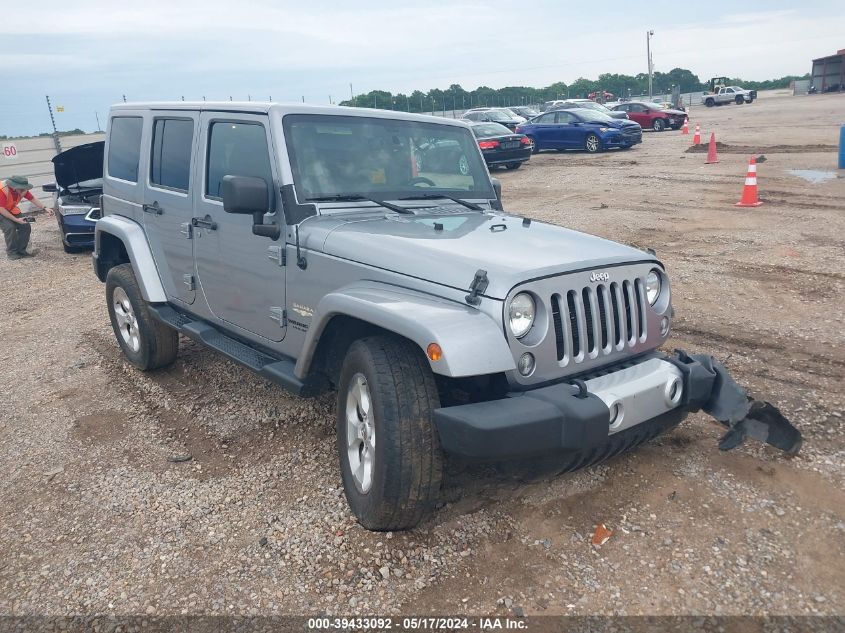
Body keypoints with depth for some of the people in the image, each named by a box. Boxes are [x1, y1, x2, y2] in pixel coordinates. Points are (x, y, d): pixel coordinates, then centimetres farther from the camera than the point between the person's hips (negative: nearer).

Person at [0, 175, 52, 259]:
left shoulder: (21, 189, -16)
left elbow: (33, 199, -2)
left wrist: (44, 208, -14)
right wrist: (16, 220, -31)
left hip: (11, 210, 7)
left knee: (26, 227, -5)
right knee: (10, 228, -26)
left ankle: (21, 250, 6)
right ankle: (12, 253, -13)